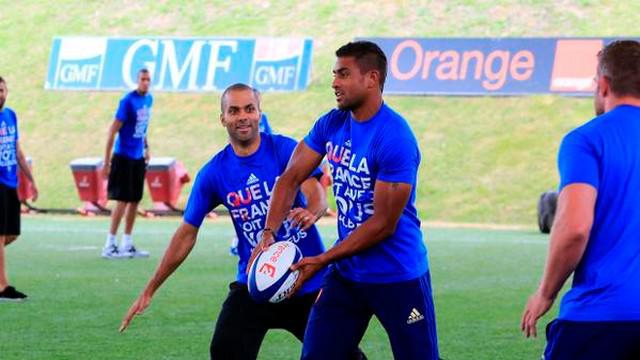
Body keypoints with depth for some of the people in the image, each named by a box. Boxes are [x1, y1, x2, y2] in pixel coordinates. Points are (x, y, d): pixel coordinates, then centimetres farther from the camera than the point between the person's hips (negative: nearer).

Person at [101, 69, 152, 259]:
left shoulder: (149, 100, 7)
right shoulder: (128, 101, -16)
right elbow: (113, 131, -16)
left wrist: (146, 147, 16)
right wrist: (106, 162, -18)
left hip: (138, 158, 7)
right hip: (124, 156, -7)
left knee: (135, 201, 9)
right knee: (123, 201, -8)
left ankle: (127, 244, 16)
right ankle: (109, 246, -3)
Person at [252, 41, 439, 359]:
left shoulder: (395, 139, -21)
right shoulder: (332, 124, 2)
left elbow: (383, 224, -20)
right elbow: (291, 178, 5)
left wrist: (320, 261, -18)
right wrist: (268, 234, -12)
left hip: (398, 278, -7)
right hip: (346, 273, 7)